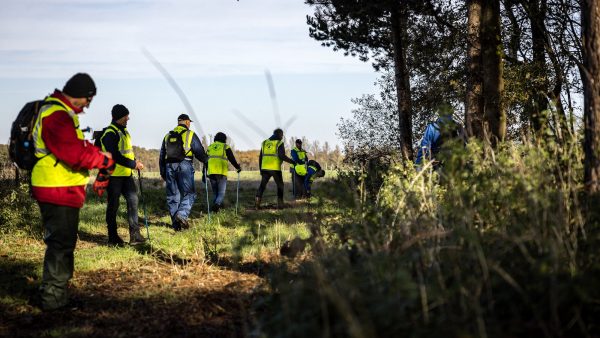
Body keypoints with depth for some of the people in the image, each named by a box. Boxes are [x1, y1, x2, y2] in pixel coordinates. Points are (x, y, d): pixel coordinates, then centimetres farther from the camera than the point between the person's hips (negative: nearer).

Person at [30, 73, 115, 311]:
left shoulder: (58, 111, 16)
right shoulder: (58, 115, -20)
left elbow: (77, 145, 21)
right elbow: (74, 153, -24)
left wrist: (98, 154, 5)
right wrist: (103, 159, -10)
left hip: (56, 188, 11)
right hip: (59, 191, -11)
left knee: (61, 242, 19)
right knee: (61, 243, -4)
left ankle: (52, 292, 30)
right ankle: (52, 297, 3)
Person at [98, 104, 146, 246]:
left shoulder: (124, 131, 15)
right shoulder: (110, 133, -15)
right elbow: (115, 156, -22)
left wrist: (135, 161, 6)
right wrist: (133, 164, -18)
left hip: (126, 174, 8)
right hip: (114, 175, -8)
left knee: (133, 200, 0)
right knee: (113, 206, 2)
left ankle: (134, 234, 3)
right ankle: (113, 238, 11)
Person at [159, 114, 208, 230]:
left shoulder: (168, 136, 18)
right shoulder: (190, 135, 2)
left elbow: (162, 156, 20)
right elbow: (199, 152, 1)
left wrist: (163, 172, 25)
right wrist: (206, 162, 20)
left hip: (169, 167, 5)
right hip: (184, 167, -5)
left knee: (172, 196, 8)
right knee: (188, 193, 0)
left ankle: (176, 224, 7)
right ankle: (182, 215, -22)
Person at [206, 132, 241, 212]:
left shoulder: (209, 147, 19)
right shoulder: (225, 147, 6)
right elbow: (232, 159, 2)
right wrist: (238, 167, 16)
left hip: (211, 172, 3)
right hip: (221, 173, -3)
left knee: (215, 192, 17)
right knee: (221, 193, -1)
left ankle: (217, 204, 9)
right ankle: (217, 204, -24)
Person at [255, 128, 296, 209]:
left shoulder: (265, 143, 14)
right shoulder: (279, 143, -3)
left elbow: (260, 157, 14)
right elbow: (282, 156, -15)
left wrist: (261, 169, 20)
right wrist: (292, 161, -3)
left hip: (265, 168, 4)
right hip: (275, 169, -4)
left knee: (262, 185, 8)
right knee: (280, 186, 12)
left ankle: (257, 202, -6)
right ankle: (280, 204, 9)